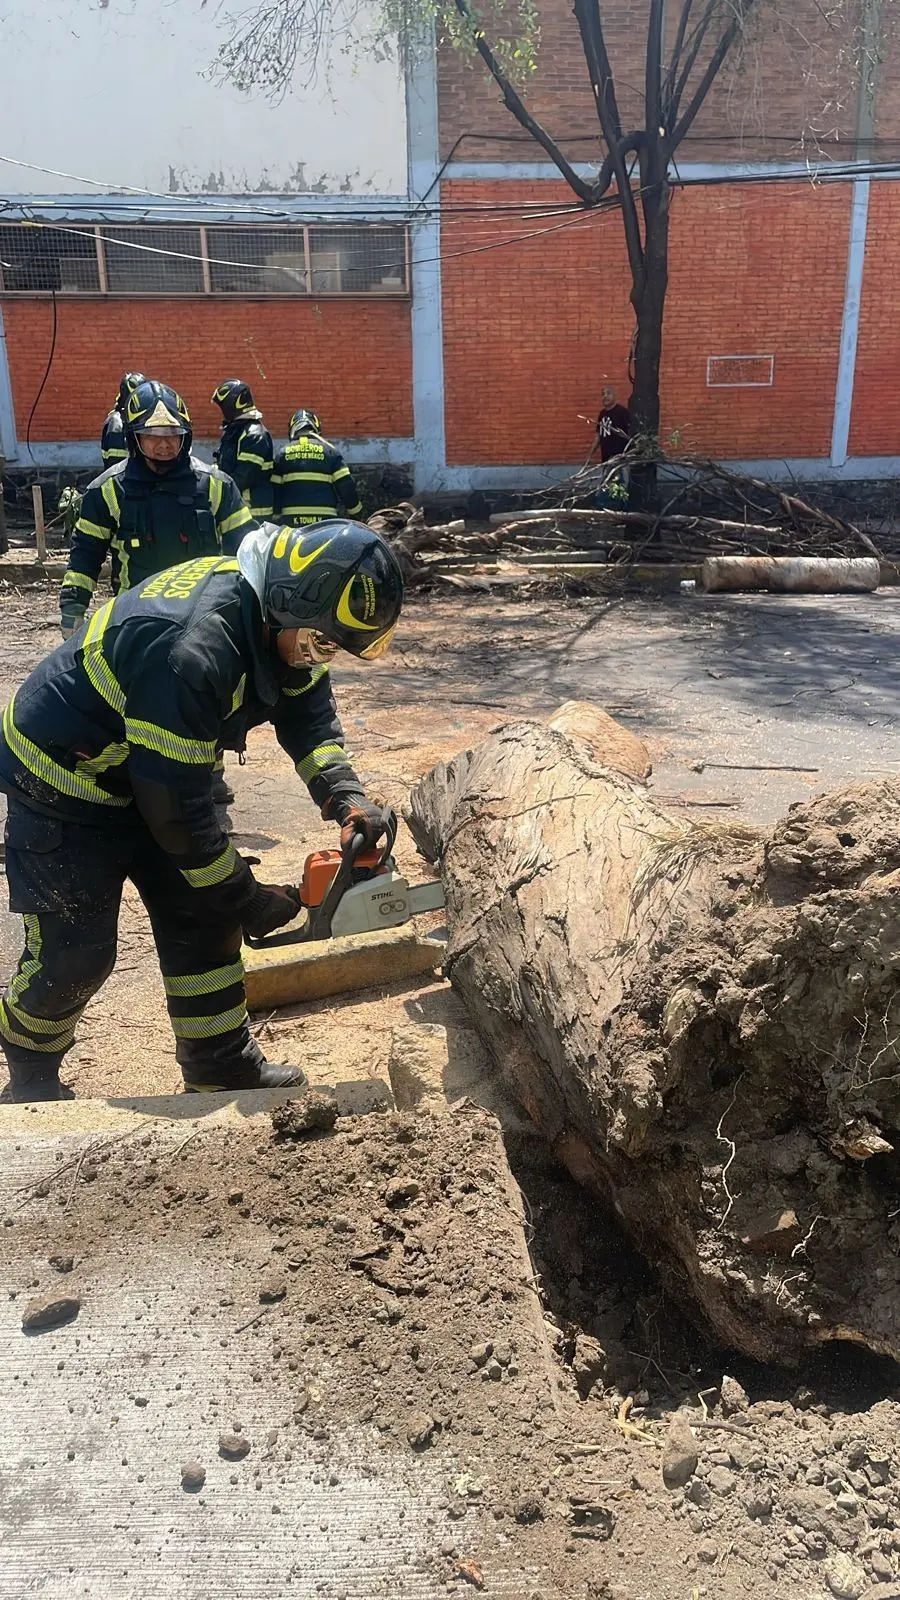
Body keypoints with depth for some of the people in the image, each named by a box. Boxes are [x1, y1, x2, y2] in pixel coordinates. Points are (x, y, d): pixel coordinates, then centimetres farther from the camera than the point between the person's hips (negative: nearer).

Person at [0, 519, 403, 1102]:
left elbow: (308, 712, -2)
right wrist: (248, 899, -19)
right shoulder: (192, 650, -39)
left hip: (148, 769, 8)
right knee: (77, 951, -1)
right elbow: (175, 806, -31)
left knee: (205, 916, 6)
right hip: (62, 785, -8)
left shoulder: (280, 613, -13)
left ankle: (222, 1064, 21)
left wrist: (345, 796, -21)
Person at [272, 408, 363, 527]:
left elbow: (274, 491, 7)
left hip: (291, 521, 1)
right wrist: (356, 511, 13)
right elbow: (346, 486, 0)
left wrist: (276, 517, 18)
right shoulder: (330, 451, 4)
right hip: (324, 521, -1)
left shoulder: (282, 454, 9)